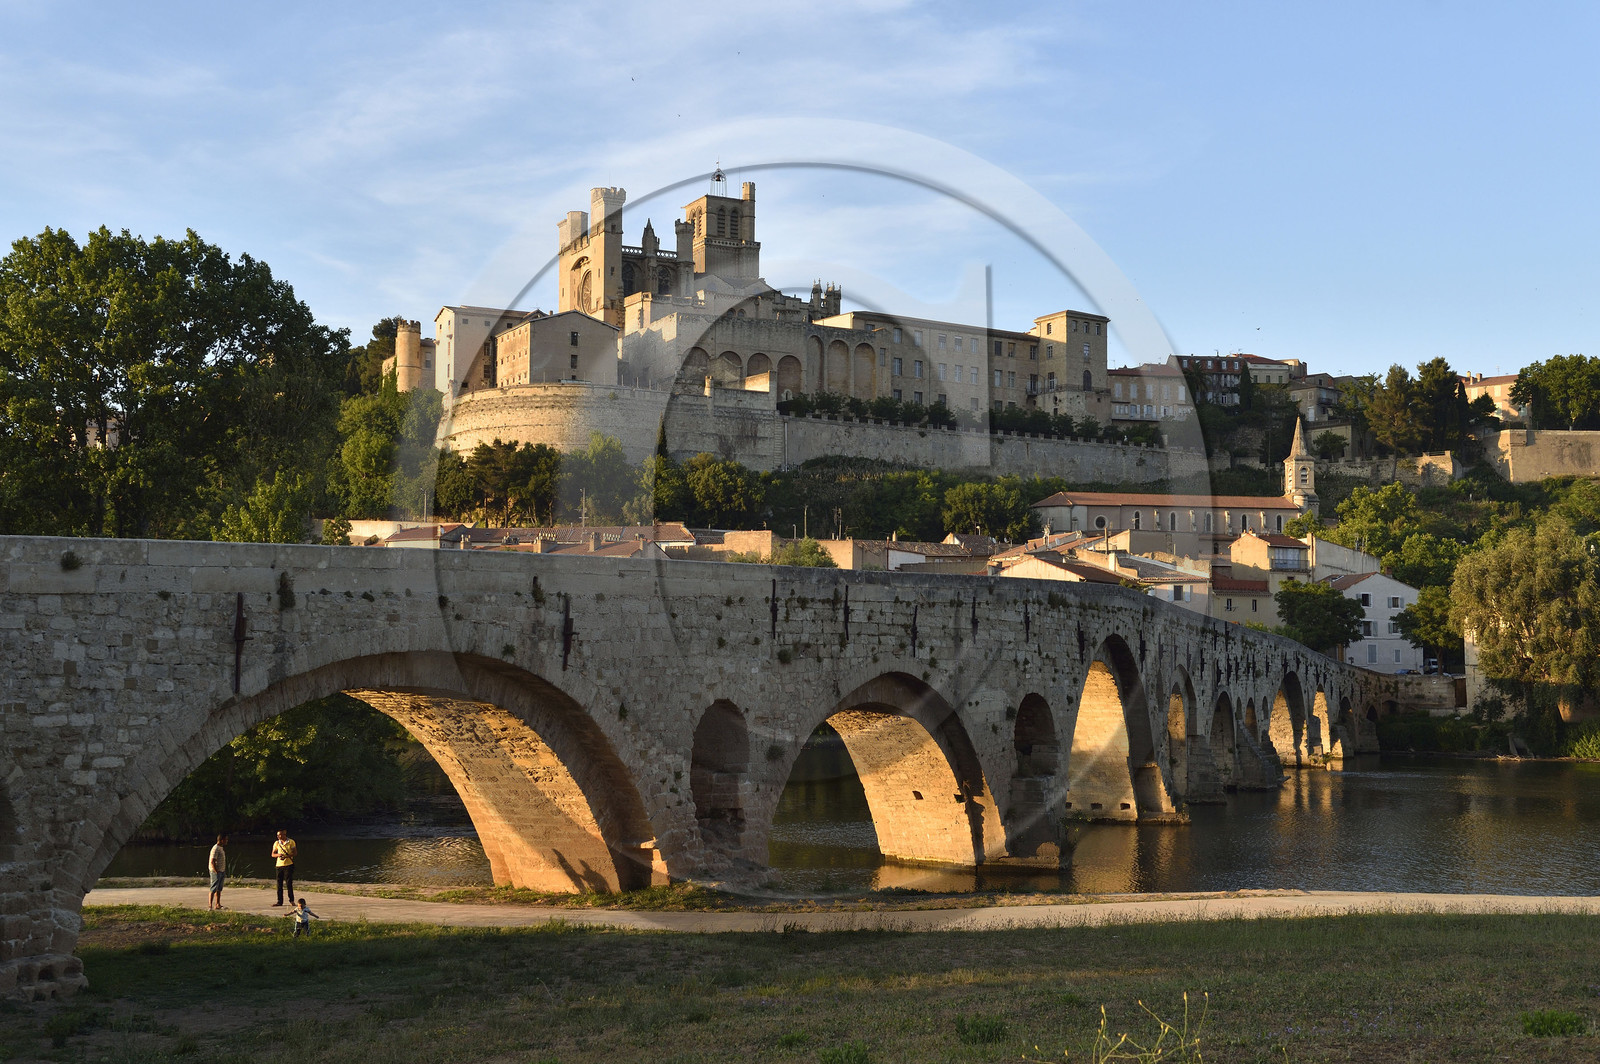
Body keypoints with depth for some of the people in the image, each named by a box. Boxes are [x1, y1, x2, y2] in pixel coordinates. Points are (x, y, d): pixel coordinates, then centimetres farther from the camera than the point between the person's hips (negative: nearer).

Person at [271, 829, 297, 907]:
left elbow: (294, 853, -4)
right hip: (279, 865, 3)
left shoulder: (291, 842, -1)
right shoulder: (276, 843, 8)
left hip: (288, 864, -3)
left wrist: (286, 856, -20)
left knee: (289, 883, -5)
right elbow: (273, 854, 7)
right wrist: (278, 855, -16)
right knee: (279, 884, 3)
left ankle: (291, 900, 6)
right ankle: (279, 901, 8)